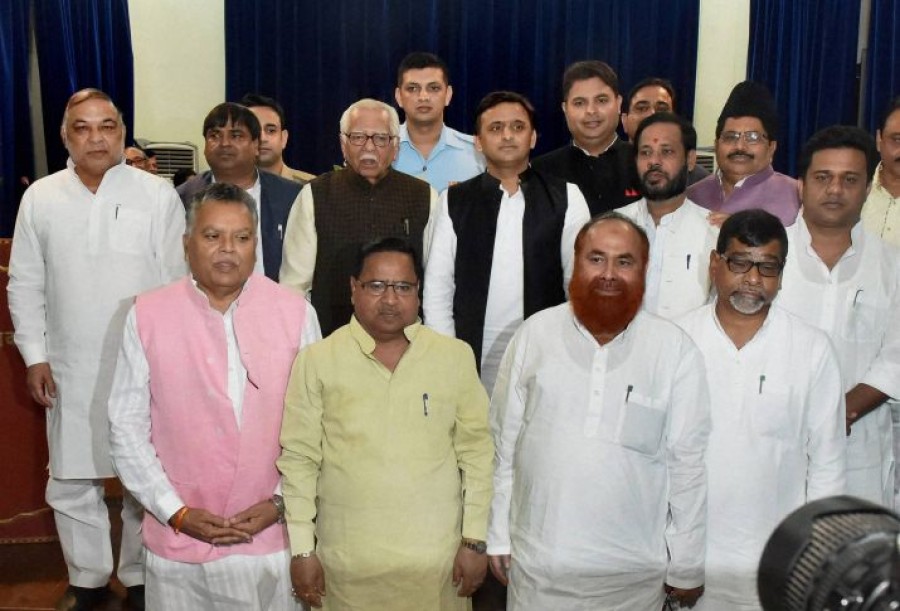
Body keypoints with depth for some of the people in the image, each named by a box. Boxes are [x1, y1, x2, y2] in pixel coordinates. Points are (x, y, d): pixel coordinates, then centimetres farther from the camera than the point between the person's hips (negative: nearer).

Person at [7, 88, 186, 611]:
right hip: (71, 371, 2)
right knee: (71, 483, 12)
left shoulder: (158, 195, -4)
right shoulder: (40, 199, 3)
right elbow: (26, 286, 8)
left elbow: (178, 283, -2)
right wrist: (35, 357, 2)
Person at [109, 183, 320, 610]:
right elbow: (127, 427, -1)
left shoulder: (296, 313, -3)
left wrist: (281, 502, -5)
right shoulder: (147, 315, -4)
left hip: (269, 539, 0)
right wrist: (176, 512, -6)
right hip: (176, 544, 0)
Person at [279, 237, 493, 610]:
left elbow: (476, 451, 1)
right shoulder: (316, 361, -4)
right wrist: (302, 550, -3)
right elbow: (298, 458, -2)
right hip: (347, 560, 0)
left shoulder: (455, 356, -1)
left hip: (437, 556, 1)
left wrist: (474, 541, 0)